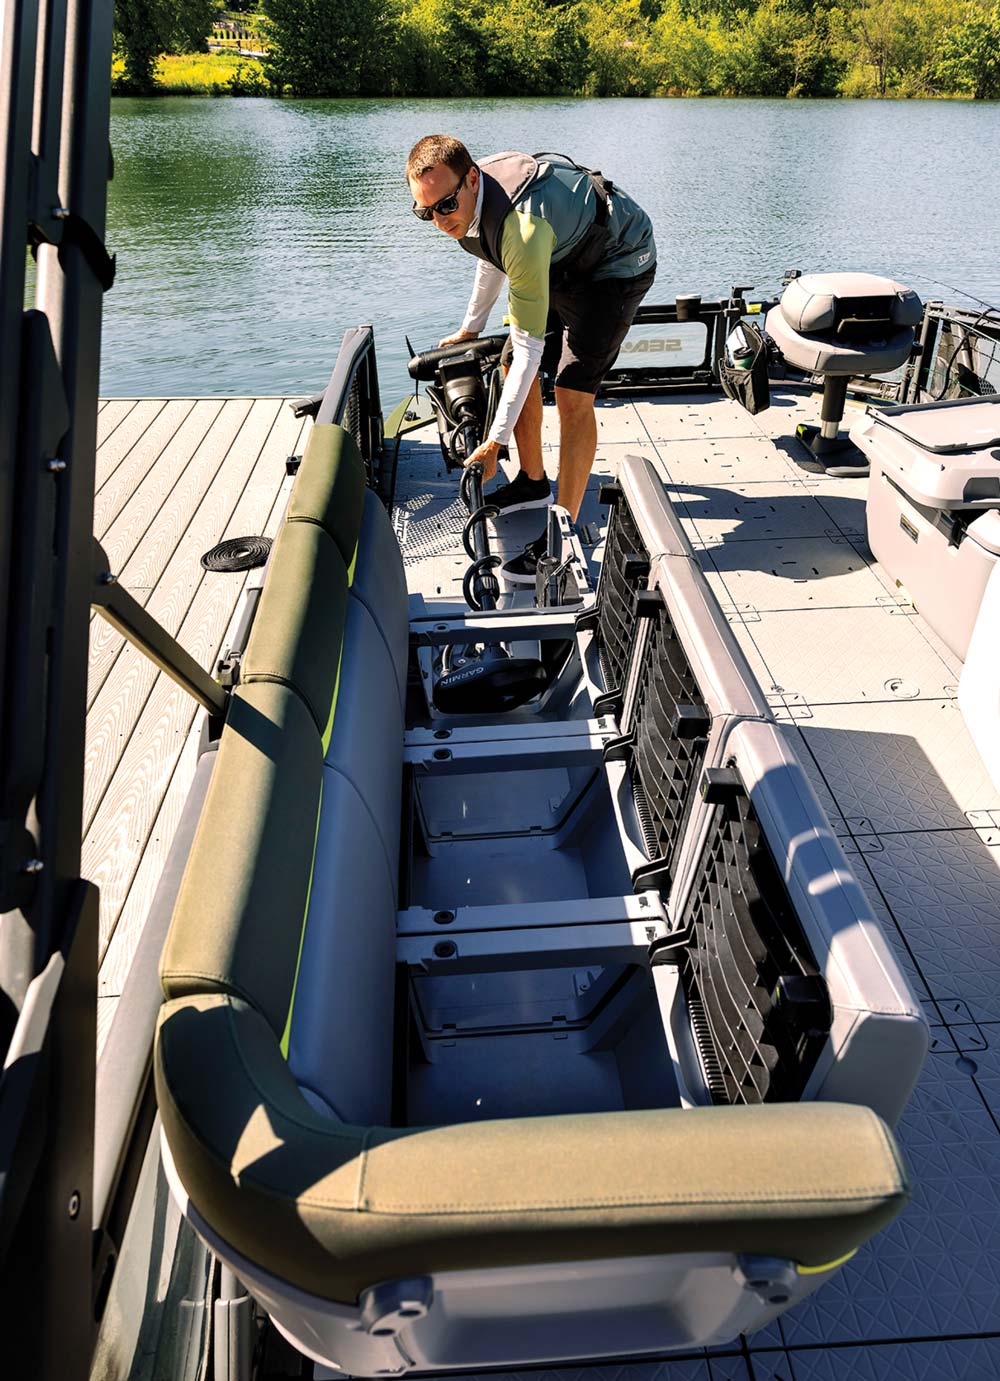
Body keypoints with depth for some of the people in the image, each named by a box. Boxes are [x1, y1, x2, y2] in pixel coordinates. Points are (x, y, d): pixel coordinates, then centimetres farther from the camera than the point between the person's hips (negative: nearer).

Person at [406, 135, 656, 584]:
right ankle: (532, 482, 24)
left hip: (617, 265, -9)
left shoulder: (523, 227, -39)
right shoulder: (472, 195, -12)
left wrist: (494, 442, -34)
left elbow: (530, 343, -36)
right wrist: (470, 328, 24)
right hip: (564, 260, 9)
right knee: (513, 365, 7)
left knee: (573, 393, -20)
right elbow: (494, 257, 12)